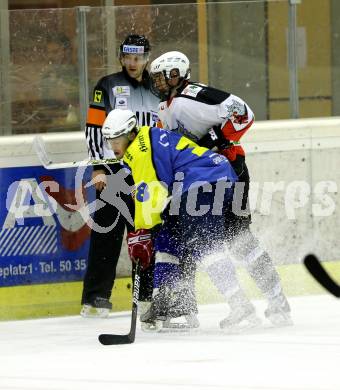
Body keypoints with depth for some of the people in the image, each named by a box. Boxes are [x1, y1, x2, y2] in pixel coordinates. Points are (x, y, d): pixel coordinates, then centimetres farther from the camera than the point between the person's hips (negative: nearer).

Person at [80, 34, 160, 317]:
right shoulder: (108, 87, 2)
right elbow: (94, 129, -3)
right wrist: (99, 168, -12)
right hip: (114, 169, -4)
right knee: (107, 233, -8)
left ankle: (148, 294, 15)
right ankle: (96, 298, -7)